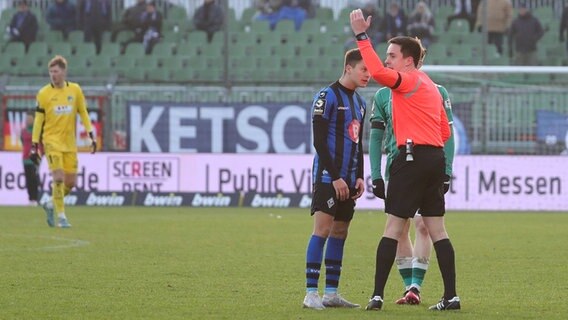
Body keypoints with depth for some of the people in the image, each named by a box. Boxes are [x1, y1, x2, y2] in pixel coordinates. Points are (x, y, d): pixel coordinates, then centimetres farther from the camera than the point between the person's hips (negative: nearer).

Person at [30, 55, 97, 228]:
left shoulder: (75, 90, 3)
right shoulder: (44, 93, -3)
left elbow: (83, 113, 11)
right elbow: (38, 120, 0)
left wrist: (92, 135, 4)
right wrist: (34, 146, -3)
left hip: (70, 143, 3)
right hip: (52, 141, -3)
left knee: (70, 182, 1)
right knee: (58, 178, -15)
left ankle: (51, 205, 26)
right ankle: (61, 216, -7)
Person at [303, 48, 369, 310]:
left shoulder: (359, 102, 16)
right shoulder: (328, 96, -9)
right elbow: (319, 141, -13)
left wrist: (359, 177, 10)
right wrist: (335, 177, -16)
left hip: (348, 180, 8)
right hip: (328, 177, -8)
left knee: (339, 233, 8)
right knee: (322, 230, -11)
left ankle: (331, 293, 12)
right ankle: (311, 293, -11)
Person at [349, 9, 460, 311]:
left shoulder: (409, 80, -8)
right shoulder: (429, 86, 20)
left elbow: (377, 72, -27)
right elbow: (445, 131, 23)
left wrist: (361, 36, -22)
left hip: (412, 158, -9)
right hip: (435, 158, 9)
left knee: (393, 227, -6)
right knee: (437, 230, 9)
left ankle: (377, 295, -7)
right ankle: (451, 296, 6)